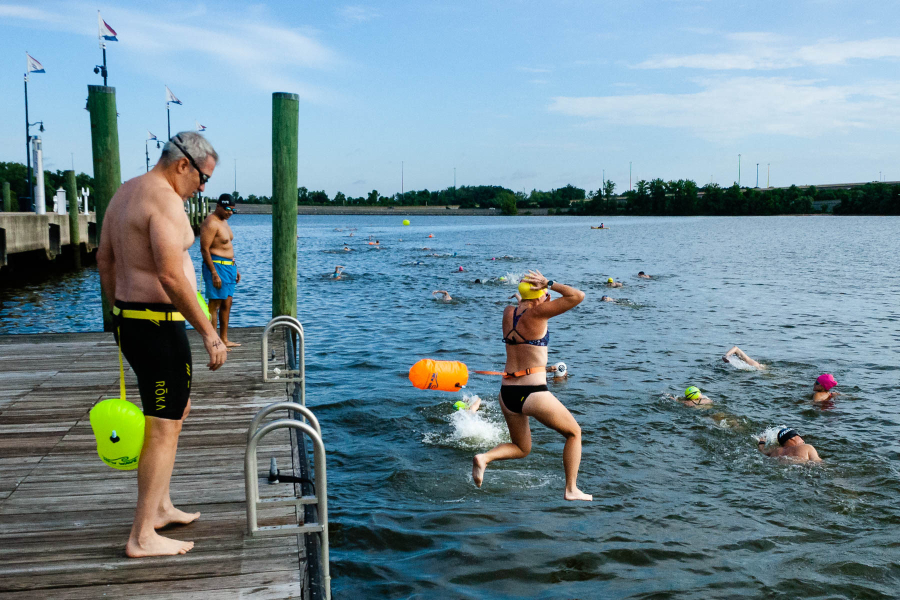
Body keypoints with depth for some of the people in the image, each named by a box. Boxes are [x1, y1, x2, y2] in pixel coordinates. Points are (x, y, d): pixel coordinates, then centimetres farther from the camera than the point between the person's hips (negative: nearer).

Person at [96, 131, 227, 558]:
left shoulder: (125, 192, 14)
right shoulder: (165, 199, -17)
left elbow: (104, 260, 19)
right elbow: (170, 276, -26)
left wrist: (122, 315, 24)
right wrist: (209, 333, -23)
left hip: (130, 319, 11)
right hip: (159, 326, -11)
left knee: (178, 408, 23)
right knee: (164, 427, -3)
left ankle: (160, 507, 32)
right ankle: (142, 537, 5)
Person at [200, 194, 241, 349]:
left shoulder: (224, 221, 18)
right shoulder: (210, 223, -13)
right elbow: (204, 249, -18)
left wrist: (235, 268, 22)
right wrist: (214, 273, -22)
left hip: (229, 266, 10)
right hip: (216, 266, -10)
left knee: (227, 304, 12)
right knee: (214, 305, -7)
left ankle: (224, 339, 20)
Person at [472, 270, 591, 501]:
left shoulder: (508, 313, 6)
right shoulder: (537, 313, -11)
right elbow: (578, 296, -12)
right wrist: (549, 284, -4)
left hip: (507, 393, 7)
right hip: (533, 393, -7)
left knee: (521, 449, 25)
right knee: (574, 433, 18)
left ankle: (484, 458, -1)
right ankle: (571, 489, 17)